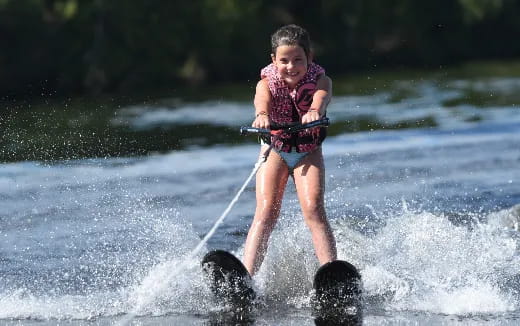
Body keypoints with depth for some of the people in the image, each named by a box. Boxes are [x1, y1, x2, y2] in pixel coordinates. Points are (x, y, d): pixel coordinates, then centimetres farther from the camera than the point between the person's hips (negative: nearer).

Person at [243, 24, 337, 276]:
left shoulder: (320, 80, -15)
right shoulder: (267, 83, -15)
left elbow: (321, 98, -38)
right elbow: (263, 100, -38)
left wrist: (314, 111, -63)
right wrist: (262, 115, -63)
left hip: (308, 153, 0)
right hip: (274, 151, 0)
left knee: (313, 210, -20)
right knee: (266, 212, -17)